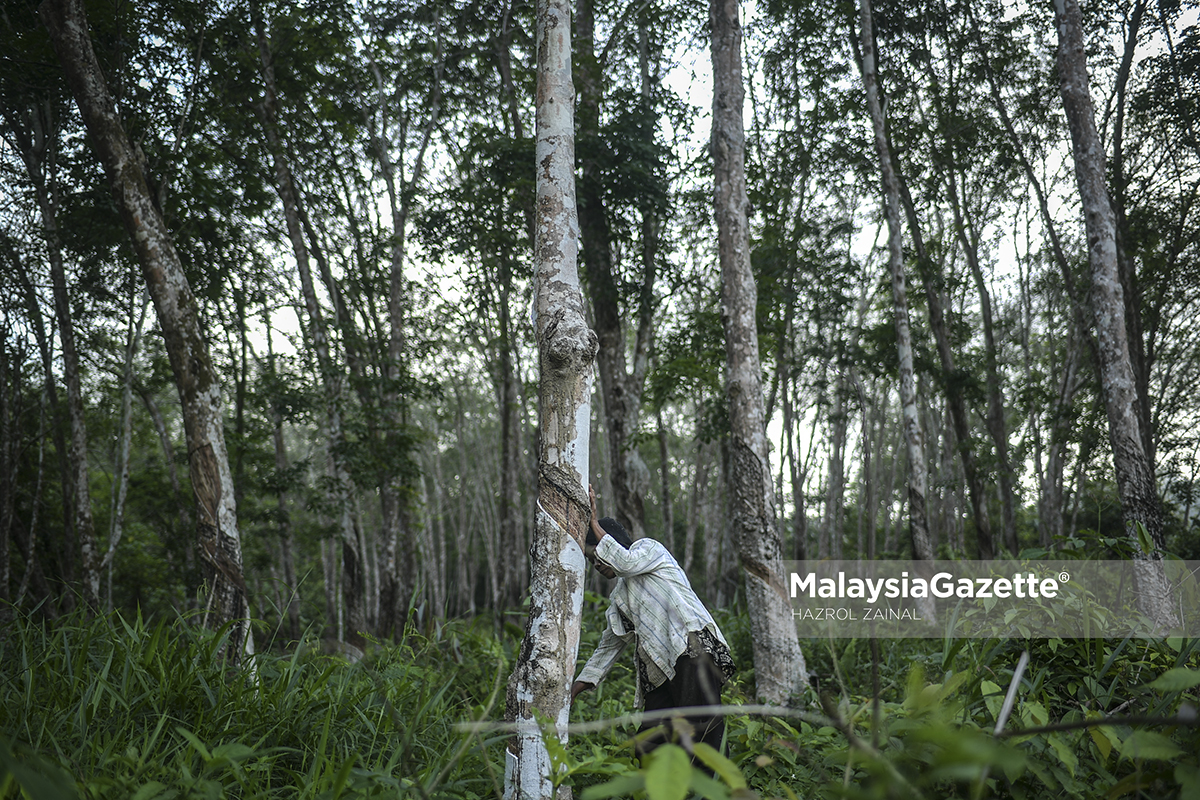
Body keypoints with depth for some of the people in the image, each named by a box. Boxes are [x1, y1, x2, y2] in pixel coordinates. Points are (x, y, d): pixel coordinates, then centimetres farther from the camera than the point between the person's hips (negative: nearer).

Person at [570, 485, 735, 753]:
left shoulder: (649, 548, 12)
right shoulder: (619, 595, 29)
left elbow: (626, 563, -11)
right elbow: (609, 645, 31)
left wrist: (595, 523, -3)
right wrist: (577, 687, 25)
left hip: (693, 648, -8)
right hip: (660, 671, 8)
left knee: (700, 726, -23)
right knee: (650, 746, -5)